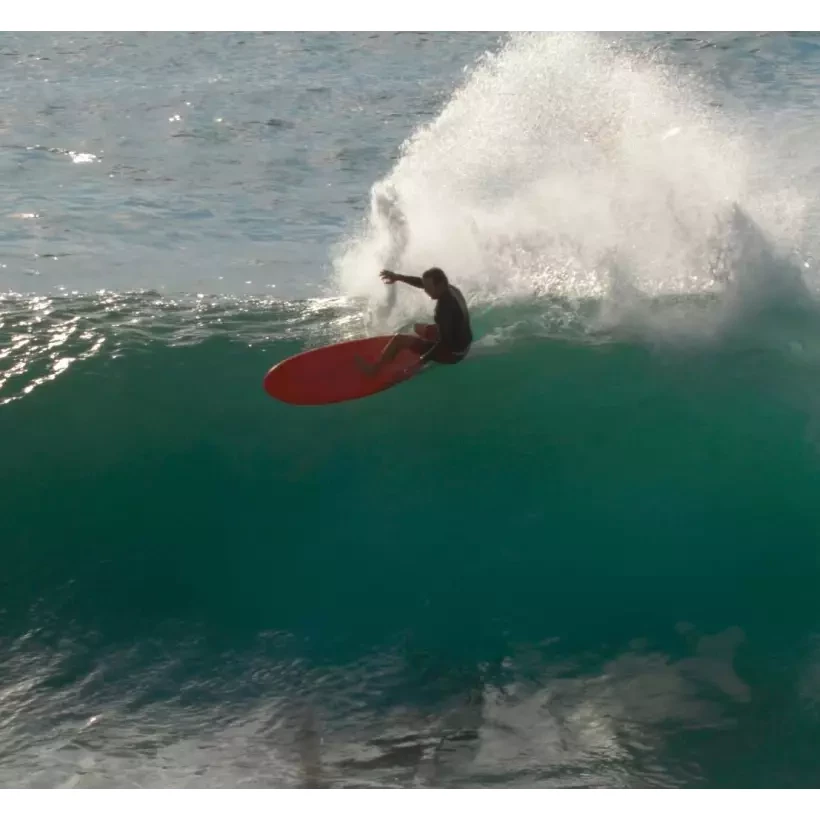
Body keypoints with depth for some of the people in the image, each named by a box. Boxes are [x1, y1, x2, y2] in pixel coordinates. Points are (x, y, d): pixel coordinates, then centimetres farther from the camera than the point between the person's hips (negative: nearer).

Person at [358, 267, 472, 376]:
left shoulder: (445, 306, -33)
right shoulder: (451, 290, -6)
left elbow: (445, 342, -32)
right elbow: (422, 282, 7)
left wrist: (420, 362, -26)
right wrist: (398, 277, 0)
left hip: (452, 352, -9)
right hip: (462, 343, 9)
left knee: (399, 340, -6)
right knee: (417, 328, 34)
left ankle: (374, 368, 11)